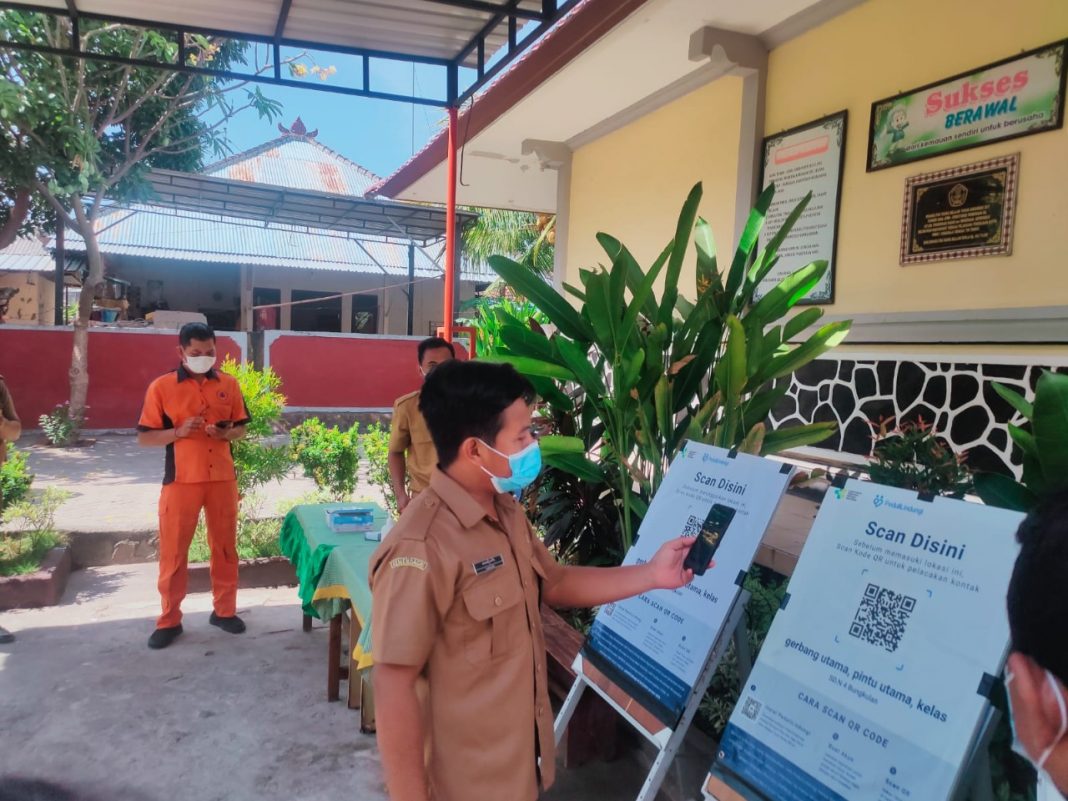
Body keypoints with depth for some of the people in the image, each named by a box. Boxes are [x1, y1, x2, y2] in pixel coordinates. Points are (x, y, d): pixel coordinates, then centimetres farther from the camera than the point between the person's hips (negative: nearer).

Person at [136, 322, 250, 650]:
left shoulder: (229, 384, 5)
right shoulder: (161, 387, -3)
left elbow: (241, 428, 12)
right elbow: (144, 437, -2)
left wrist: (225, 433, -10)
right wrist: (178, 431, -18)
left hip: (222, 478, 3)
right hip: (181, 480, -2)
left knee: (225, 546, 10)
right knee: (173, 550, 4)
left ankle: (225, 610, 25)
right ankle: (169, 620, 18)